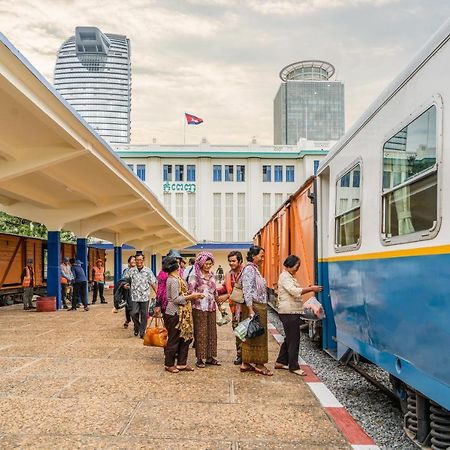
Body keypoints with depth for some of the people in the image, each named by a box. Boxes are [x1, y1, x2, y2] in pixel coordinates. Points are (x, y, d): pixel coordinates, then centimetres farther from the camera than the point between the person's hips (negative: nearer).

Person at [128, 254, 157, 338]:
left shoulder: (148, 271, 0)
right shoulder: (131, 271, 3)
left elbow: (153, 283, 1)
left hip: (145, 297, 0)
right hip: (135, 296, 0)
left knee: (144, 315, 4)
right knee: (134, 313, -6)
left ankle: (142, 333, 17)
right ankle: (137, 327, 23)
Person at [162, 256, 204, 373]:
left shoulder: (175, 278, 12)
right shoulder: (174, 280, -18)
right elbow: (176, 299, -20)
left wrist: (191, 296, 7)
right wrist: (191, 296, -15)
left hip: (180, 313, 10)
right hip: (174, 314, -10)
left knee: (186, 337, 13)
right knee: (174, 339, 3)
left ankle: (181, 363, 21)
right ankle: (169, 364, 17)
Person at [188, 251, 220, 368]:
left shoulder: (212, 275, 13)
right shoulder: (195, 276, -5)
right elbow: (190, 291, -10)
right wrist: (197, 295, -26)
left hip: (211, 307, 6)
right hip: (199, 308, -6)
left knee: (212, 332, 7)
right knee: (201, 332, -2)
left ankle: (210, 356, 17)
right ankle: (200, 358, 6)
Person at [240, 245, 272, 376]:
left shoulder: (255, 269, 17)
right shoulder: (249, 269, -14)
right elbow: (247, 291, -20)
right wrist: (250, 310, -23)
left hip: (259, 307, 10)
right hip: (254, 307, -10)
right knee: (257, 335, -2)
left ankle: (246, 363, 18)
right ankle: (259, 365, 7)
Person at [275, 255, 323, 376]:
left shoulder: (289, 276, 19)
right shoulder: (285, 276, -14)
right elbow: (294, 291, -26)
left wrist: (309, 289, 8)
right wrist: (311, 289, -22)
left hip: (291, 312, 11)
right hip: (289, 312, -11)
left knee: (289, 338, 17)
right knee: (293, 340, -4)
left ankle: (281, 362, 26)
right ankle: (294, 367, 3)